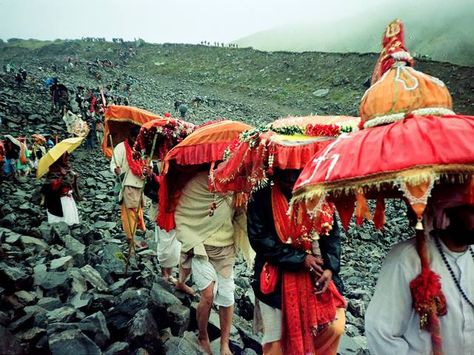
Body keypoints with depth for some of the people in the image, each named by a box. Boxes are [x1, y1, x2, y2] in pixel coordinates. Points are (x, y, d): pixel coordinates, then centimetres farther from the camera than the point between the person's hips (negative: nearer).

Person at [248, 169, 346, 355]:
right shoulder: (261, 199, -7)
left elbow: (332, 233, 2)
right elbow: (259, 238, -14)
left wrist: (330, 268, -13)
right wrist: (300, 258, -17)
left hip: (315, 274, 3)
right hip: (276, 278, -2)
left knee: (335, 326, -2)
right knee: (275, 339, 5)